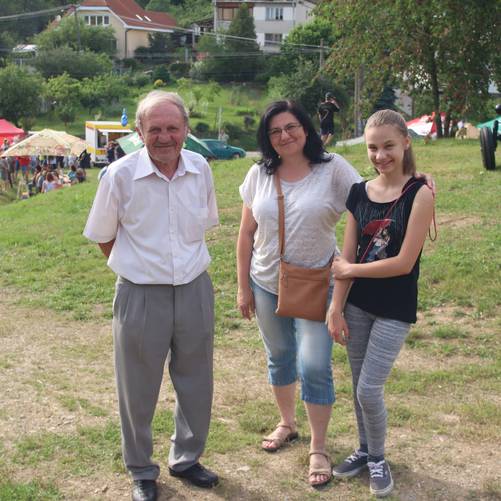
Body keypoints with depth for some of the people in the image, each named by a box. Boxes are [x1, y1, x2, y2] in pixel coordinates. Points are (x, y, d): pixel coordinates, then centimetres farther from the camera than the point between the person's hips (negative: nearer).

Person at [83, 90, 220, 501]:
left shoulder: (201, 169, -4)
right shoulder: (120, 175, -14)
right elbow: (103, 236, -1)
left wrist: (185, 264, 13)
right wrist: (140, 268, 5)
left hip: (195, 291, 4)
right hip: (141, 296, -3)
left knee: (196, 383, 17)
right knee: (139, 390, 11)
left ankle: (186, 459, 39)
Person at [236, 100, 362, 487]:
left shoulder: (333, 169, -9)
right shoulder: (259, 175, 0)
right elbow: (246, 235, 4)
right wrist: (243, 287, 4)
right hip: (267, 285, 4)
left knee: (315, 367, -5)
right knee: (279, 359, 18)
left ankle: (319, 449, 14)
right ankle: (287, 424, 42)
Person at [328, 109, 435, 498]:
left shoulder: (419, 194, -14)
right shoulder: (359, 193, 1)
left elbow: (404, 262, -18)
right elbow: (347, 257, 1)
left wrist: (349, 270, -8)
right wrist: (336, 308, -3)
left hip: (395, 309, -4)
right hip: (358, 304, 5)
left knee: (369, 389, -3)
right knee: (359, 386, 14)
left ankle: (378, 458, 22)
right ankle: (365, 450, 36)